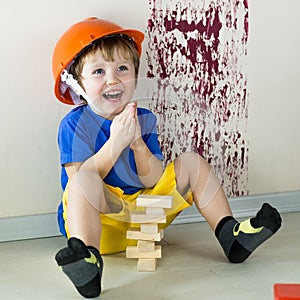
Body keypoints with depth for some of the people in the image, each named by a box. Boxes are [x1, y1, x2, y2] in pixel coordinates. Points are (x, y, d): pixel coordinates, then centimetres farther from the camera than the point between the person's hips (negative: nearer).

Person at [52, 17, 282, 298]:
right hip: (100, 219, -5)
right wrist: (115, 143, -27)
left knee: (191, 163, 1)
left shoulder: (144, 119, 4)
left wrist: (138, 144, -21)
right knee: (84, 180, -36)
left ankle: (230, 235, -7)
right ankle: (86, 259, -58)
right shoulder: (75, 124, -9)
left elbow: (153, 180, -4)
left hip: (144, 211, 5)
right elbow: (79, 179, -20)